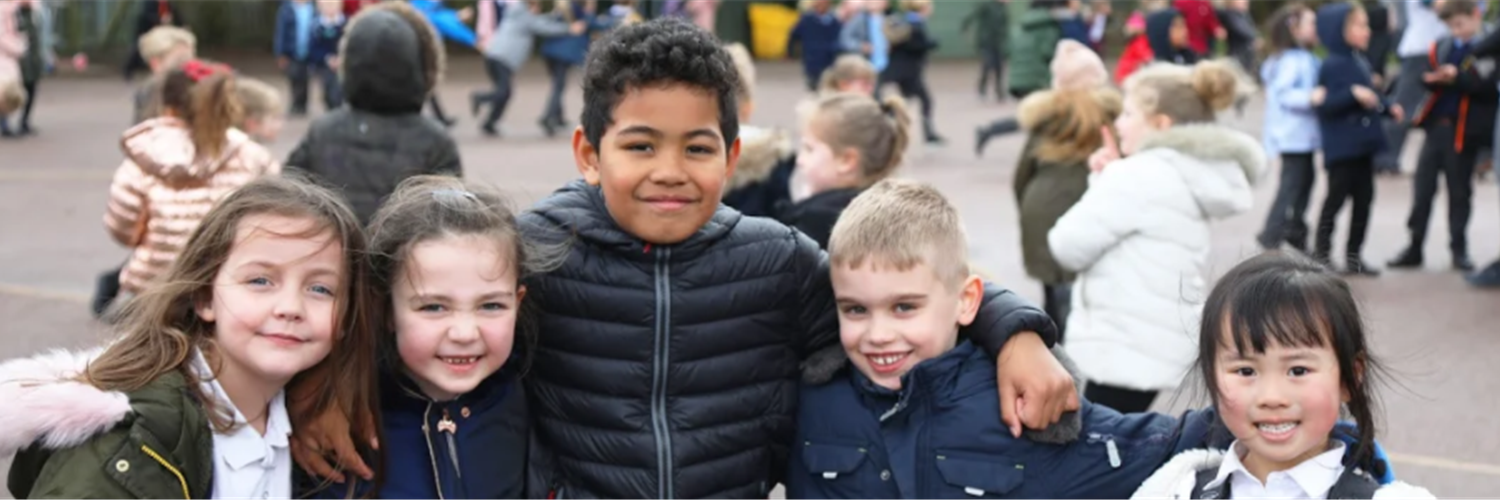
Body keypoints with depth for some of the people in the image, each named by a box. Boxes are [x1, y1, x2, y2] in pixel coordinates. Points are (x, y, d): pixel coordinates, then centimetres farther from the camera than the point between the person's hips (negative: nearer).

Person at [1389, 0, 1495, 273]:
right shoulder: (1441, 46, 12)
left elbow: (1489, 86, -16)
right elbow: (1428, 78, 10)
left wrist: (1456, 78, -25)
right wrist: (1435, 79, -12)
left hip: (1464, 132, -4)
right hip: (1436, 127, 4)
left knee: (1460, 192, 6)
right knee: (1422, 189, 5)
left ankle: (1459, 250, 17)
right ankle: (1414, 248, 12)